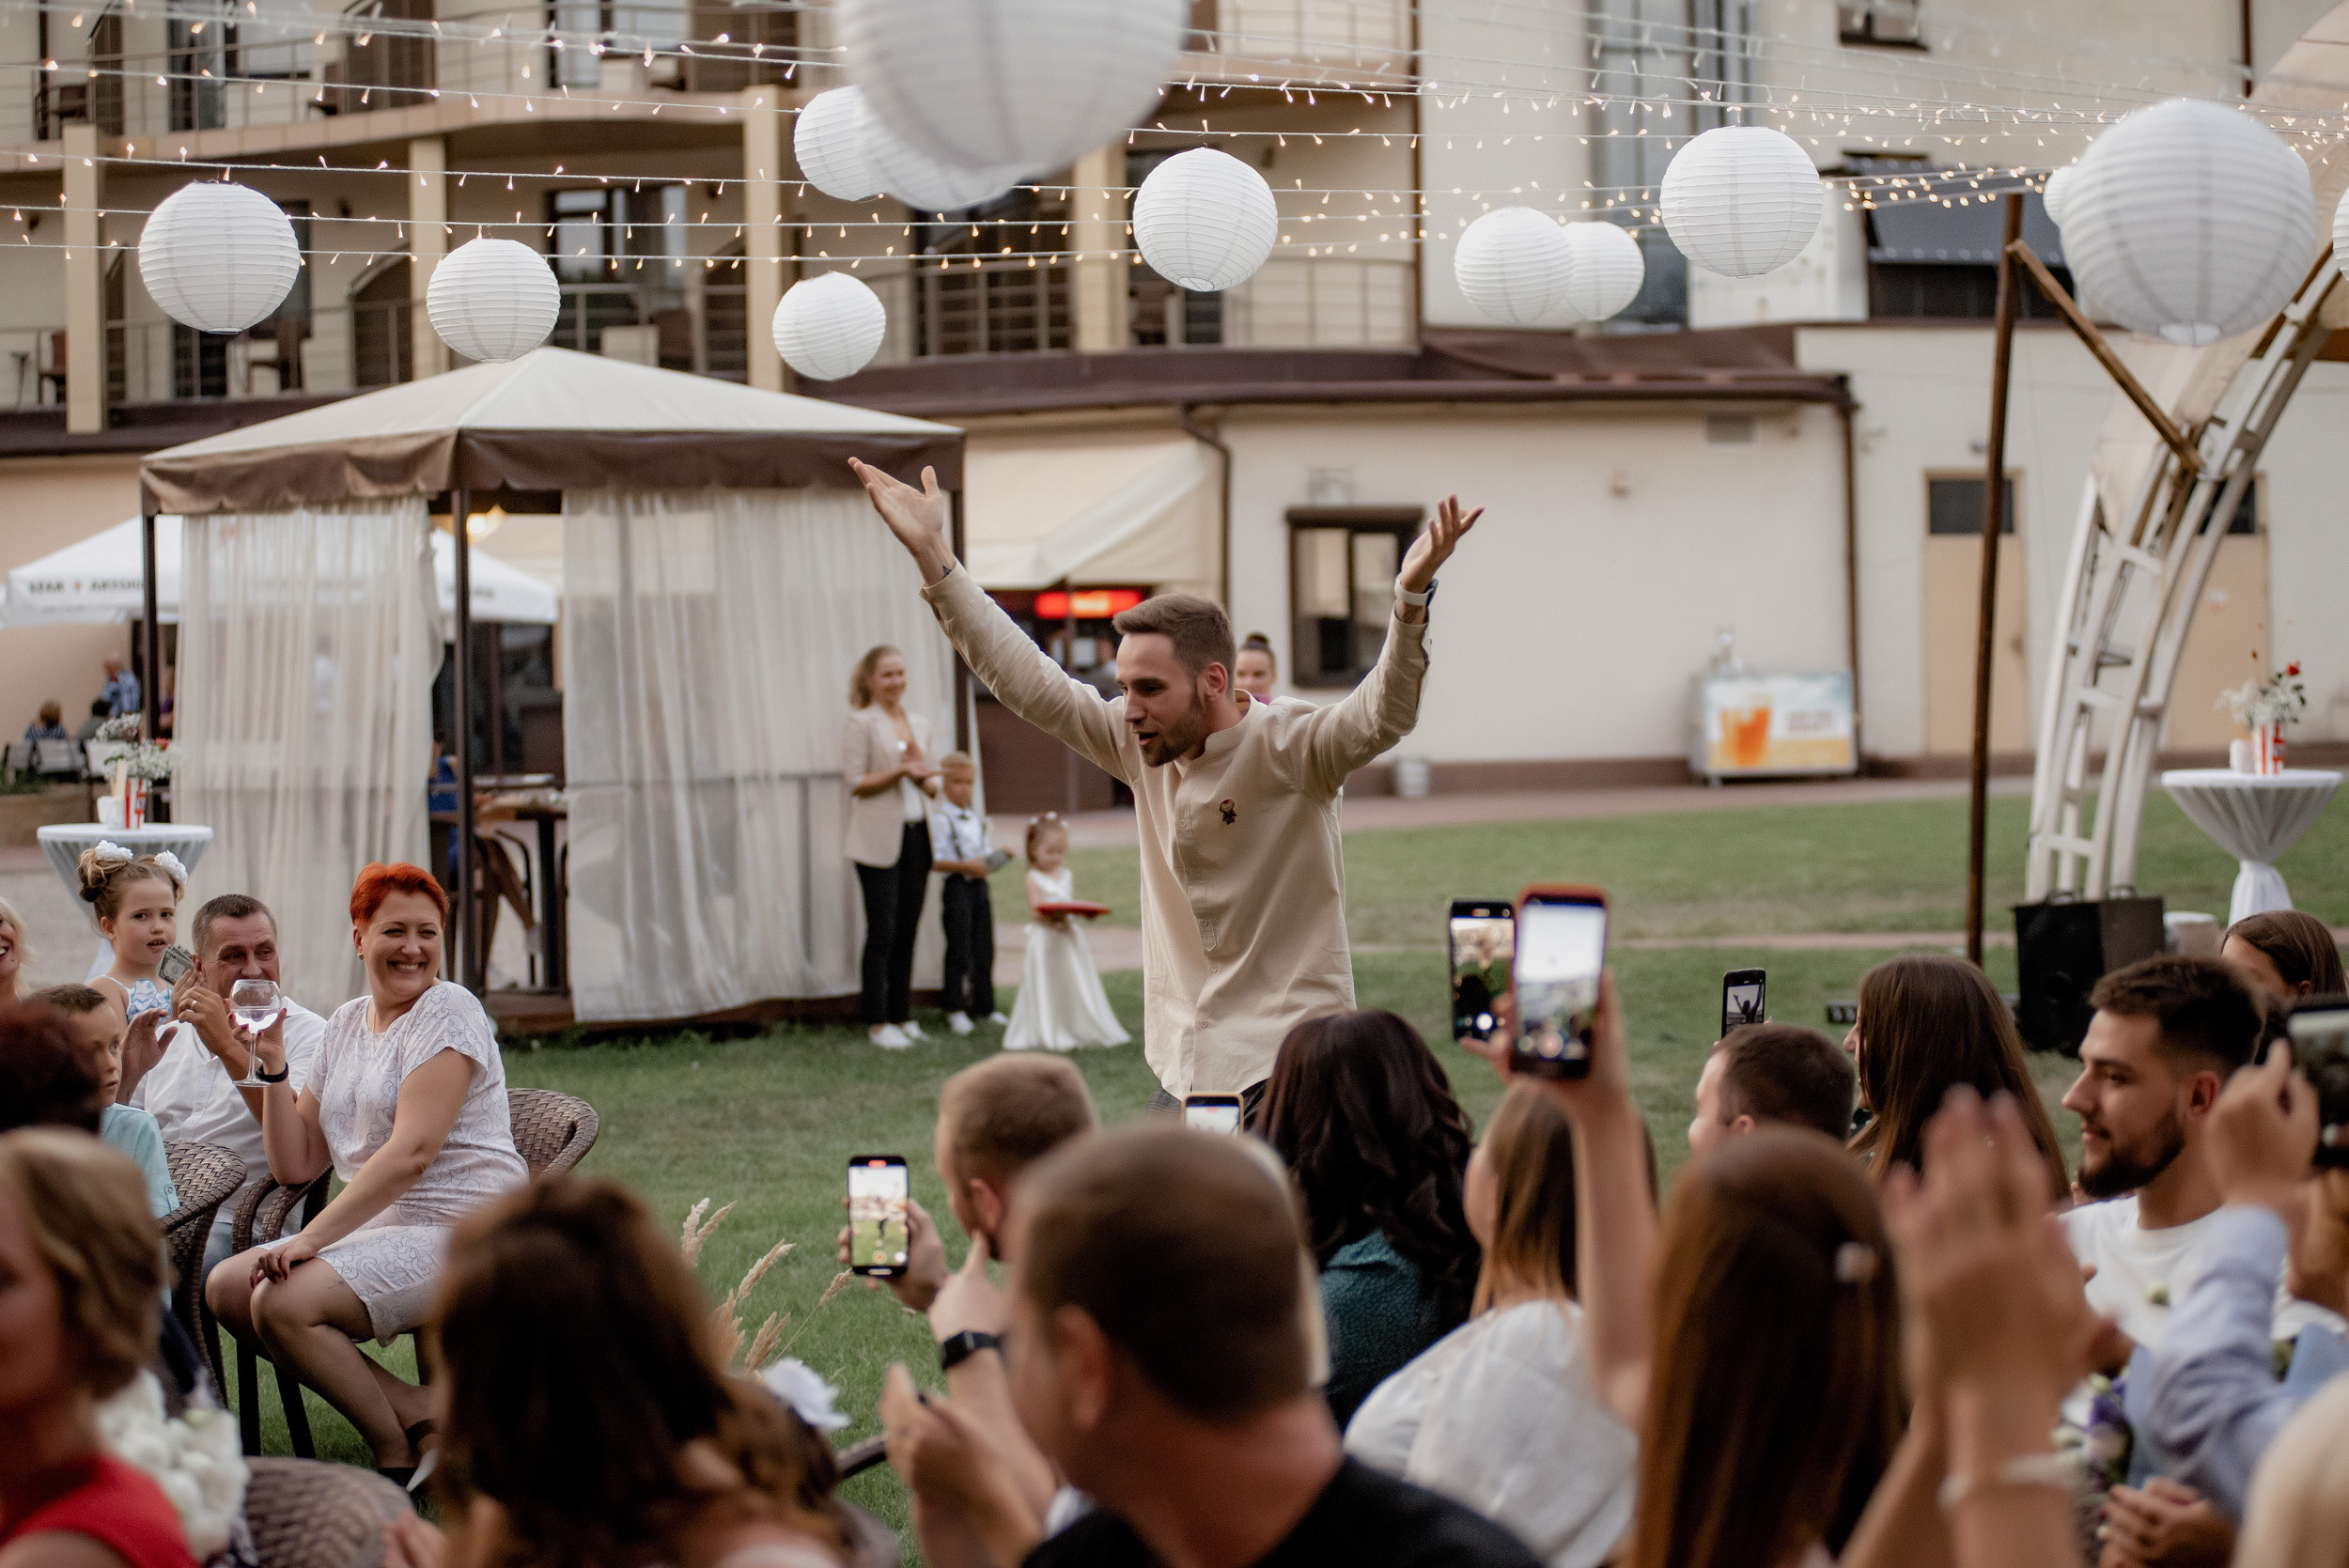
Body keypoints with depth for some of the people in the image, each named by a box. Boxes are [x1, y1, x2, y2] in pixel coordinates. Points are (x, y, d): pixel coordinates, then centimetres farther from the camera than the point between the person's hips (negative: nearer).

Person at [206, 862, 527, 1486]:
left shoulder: (448, 1011, -8)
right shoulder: (346, 1024, 16)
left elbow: (412, 1152, -20)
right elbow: (297, 1166, 13)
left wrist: (313, 1238, -24)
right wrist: (273, 1063, 1)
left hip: (461, 1230, -9)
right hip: (381, 1230, 9)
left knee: (283, 1303, -24)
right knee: (225, 1287, -2)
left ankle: (399, 1453, -8)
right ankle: (418, 1414, -10)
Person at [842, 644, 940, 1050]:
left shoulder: (920, 723, 15)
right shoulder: (860, 723, -3)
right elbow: (857, 782, -9)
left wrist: (925, 777, -3)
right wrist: (900, 771, -19)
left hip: (917, 834, 6)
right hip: (880, 840, -6)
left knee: (908, 930, 7)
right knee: (882, 932, -5)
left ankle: (902, 1015, 14)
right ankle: (877, 1021, 0)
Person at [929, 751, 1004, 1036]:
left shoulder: (978, 821, 15)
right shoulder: (941, 821, -9)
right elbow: (935, 861, -15)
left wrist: (993, 859, 0)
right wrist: (966, 866, -23)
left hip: (979, 885, 7)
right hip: (956, 887, -7)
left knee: (984, 948, 10)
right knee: (959, 951, -5)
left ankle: (985, 1005, 18)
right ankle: (955, 1009, 2)